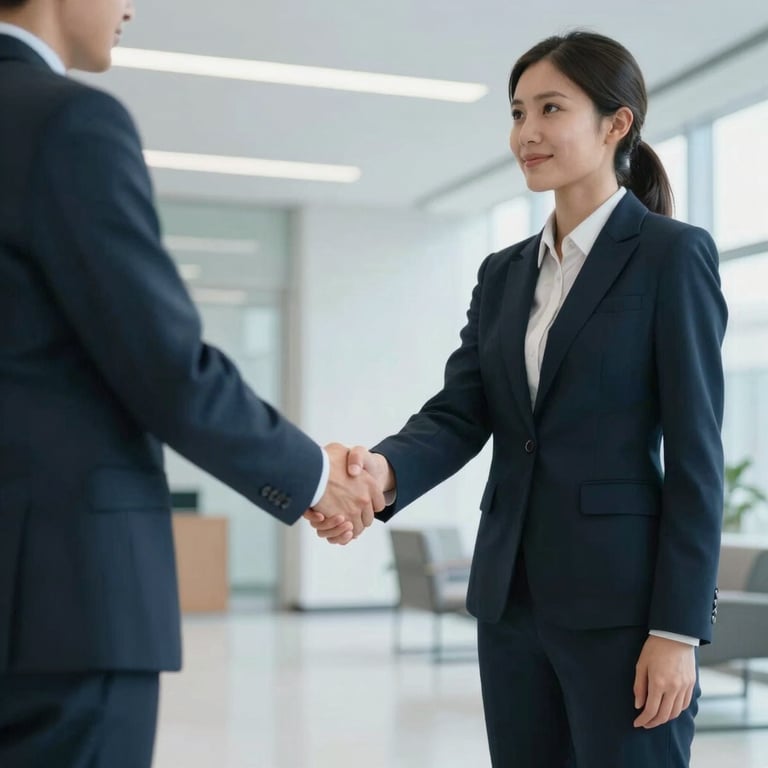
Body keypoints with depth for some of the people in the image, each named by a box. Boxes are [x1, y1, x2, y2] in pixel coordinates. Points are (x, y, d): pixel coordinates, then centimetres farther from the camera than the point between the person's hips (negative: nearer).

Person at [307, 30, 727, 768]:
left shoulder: (672, 254, -5)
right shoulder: (504, 272, 13)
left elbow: (695, 453, -9)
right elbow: (459, 413, 3)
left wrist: (677, 629, -14)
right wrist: (385, 468, -19)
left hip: (622, 601, -6)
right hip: (511, 596, 6)